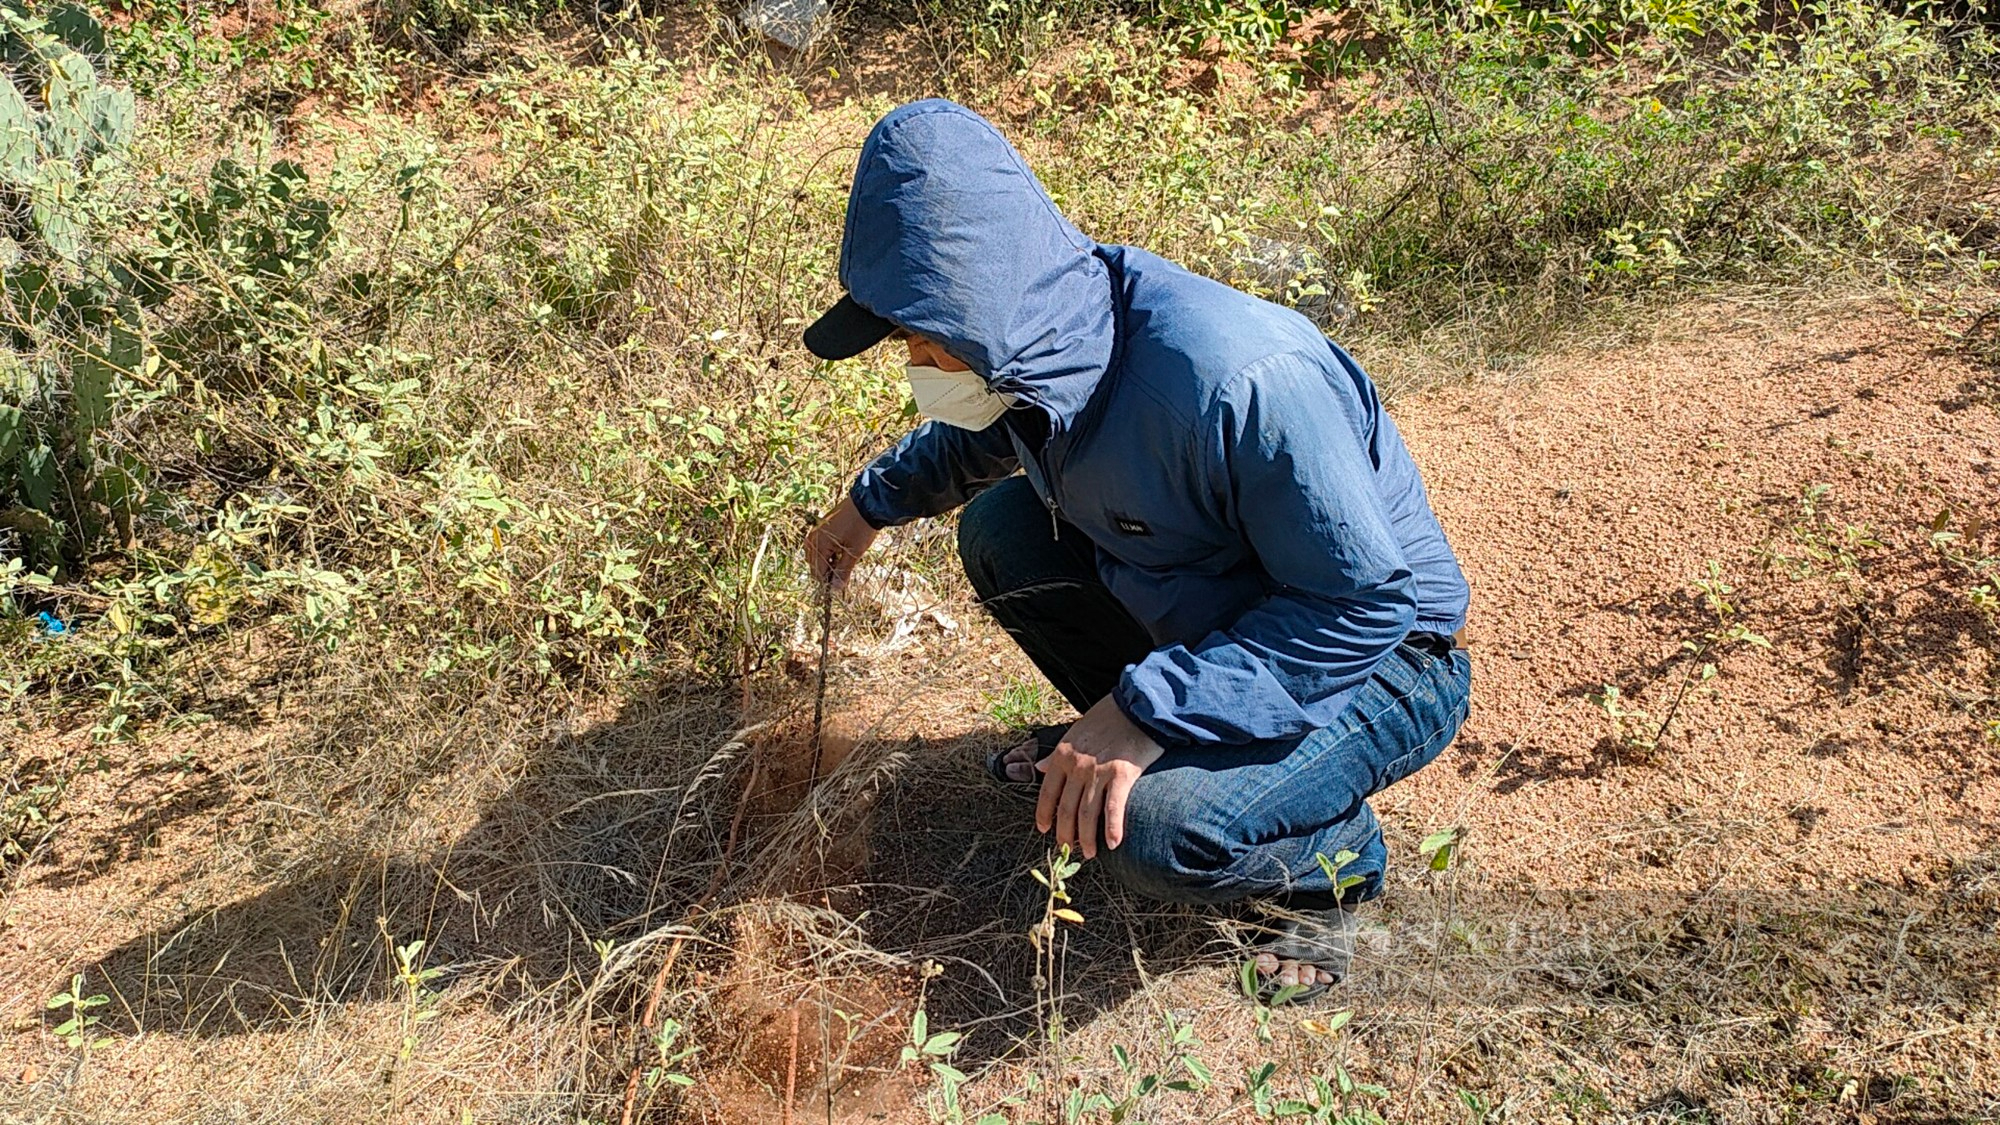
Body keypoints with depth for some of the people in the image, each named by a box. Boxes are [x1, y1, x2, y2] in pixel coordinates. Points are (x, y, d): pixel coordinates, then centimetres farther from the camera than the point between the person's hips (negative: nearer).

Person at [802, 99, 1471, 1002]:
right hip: (1209, 614, 8)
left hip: (1381, 661, -7)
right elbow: (983, 436, 18)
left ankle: (1336, 861, 2)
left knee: (1156, 829, -31)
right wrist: (877, 498, 15)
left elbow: (1366, 601, -31)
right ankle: (1109, 734, 18)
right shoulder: (1045, 346, -9)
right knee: (999, 527, -2)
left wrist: (1149, 710, -34)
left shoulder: (1236, 377, -36)